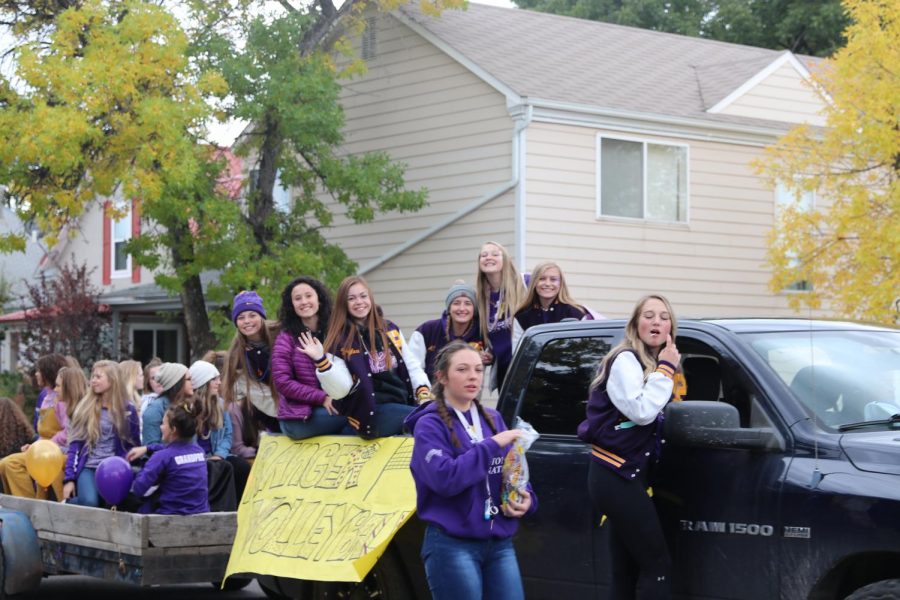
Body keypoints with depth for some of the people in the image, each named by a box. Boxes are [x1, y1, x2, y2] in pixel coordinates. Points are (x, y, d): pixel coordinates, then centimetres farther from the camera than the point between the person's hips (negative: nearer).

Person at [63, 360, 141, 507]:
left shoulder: (127, 409, 5)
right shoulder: (85, 407, 6)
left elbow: (134, 445, 10)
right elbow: (75, 444, 4)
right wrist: (69, 479, -3)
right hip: (88, 467, -1)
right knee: (89, 502, -28)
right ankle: (67, 502, 5)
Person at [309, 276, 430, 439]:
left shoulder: (390, 329, 13)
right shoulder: (340, 341, -2)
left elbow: (411, 365, 17)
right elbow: (340, 390, -9)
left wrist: (424, 395, 2)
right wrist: (321, 360, -23)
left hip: (402, 404, 6)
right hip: (372, 412, -5)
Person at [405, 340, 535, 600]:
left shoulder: (493, 419, 12)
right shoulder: (430, 425, -5)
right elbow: (444, 477, -21)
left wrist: (526, 500, -6)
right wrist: (492, 445, -19)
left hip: (500, 543, 5)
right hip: (452, 546, -5)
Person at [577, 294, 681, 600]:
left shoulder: (652, 365, 16)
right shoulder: (625, 360, -12)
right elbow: (641, 412, -25)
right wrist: (666, 368, -18)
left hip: (625, 475, 10)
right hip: (617, 477, -10)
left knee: (627, 573, 9)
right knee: (657, 565, -13)